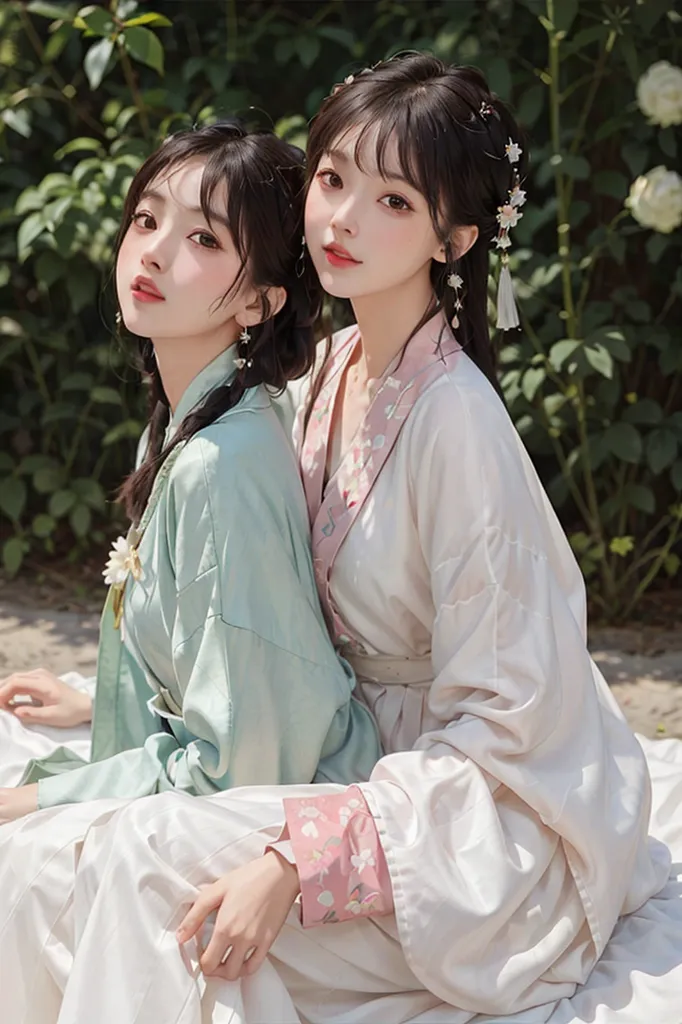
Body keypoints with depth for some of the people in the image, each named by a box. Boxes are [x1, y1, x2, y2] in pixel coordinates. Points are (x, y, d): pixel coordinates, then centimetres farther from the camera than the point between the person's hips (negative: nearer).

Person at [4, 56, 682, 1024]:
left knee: (140, 856, -23)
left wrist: (297, 856, -28)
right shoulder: (339, 365, 1)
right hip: (394, 757, 8)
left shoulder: (452, 413, -24)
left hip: (495, 825, -8)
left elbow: (502, 717, -22)